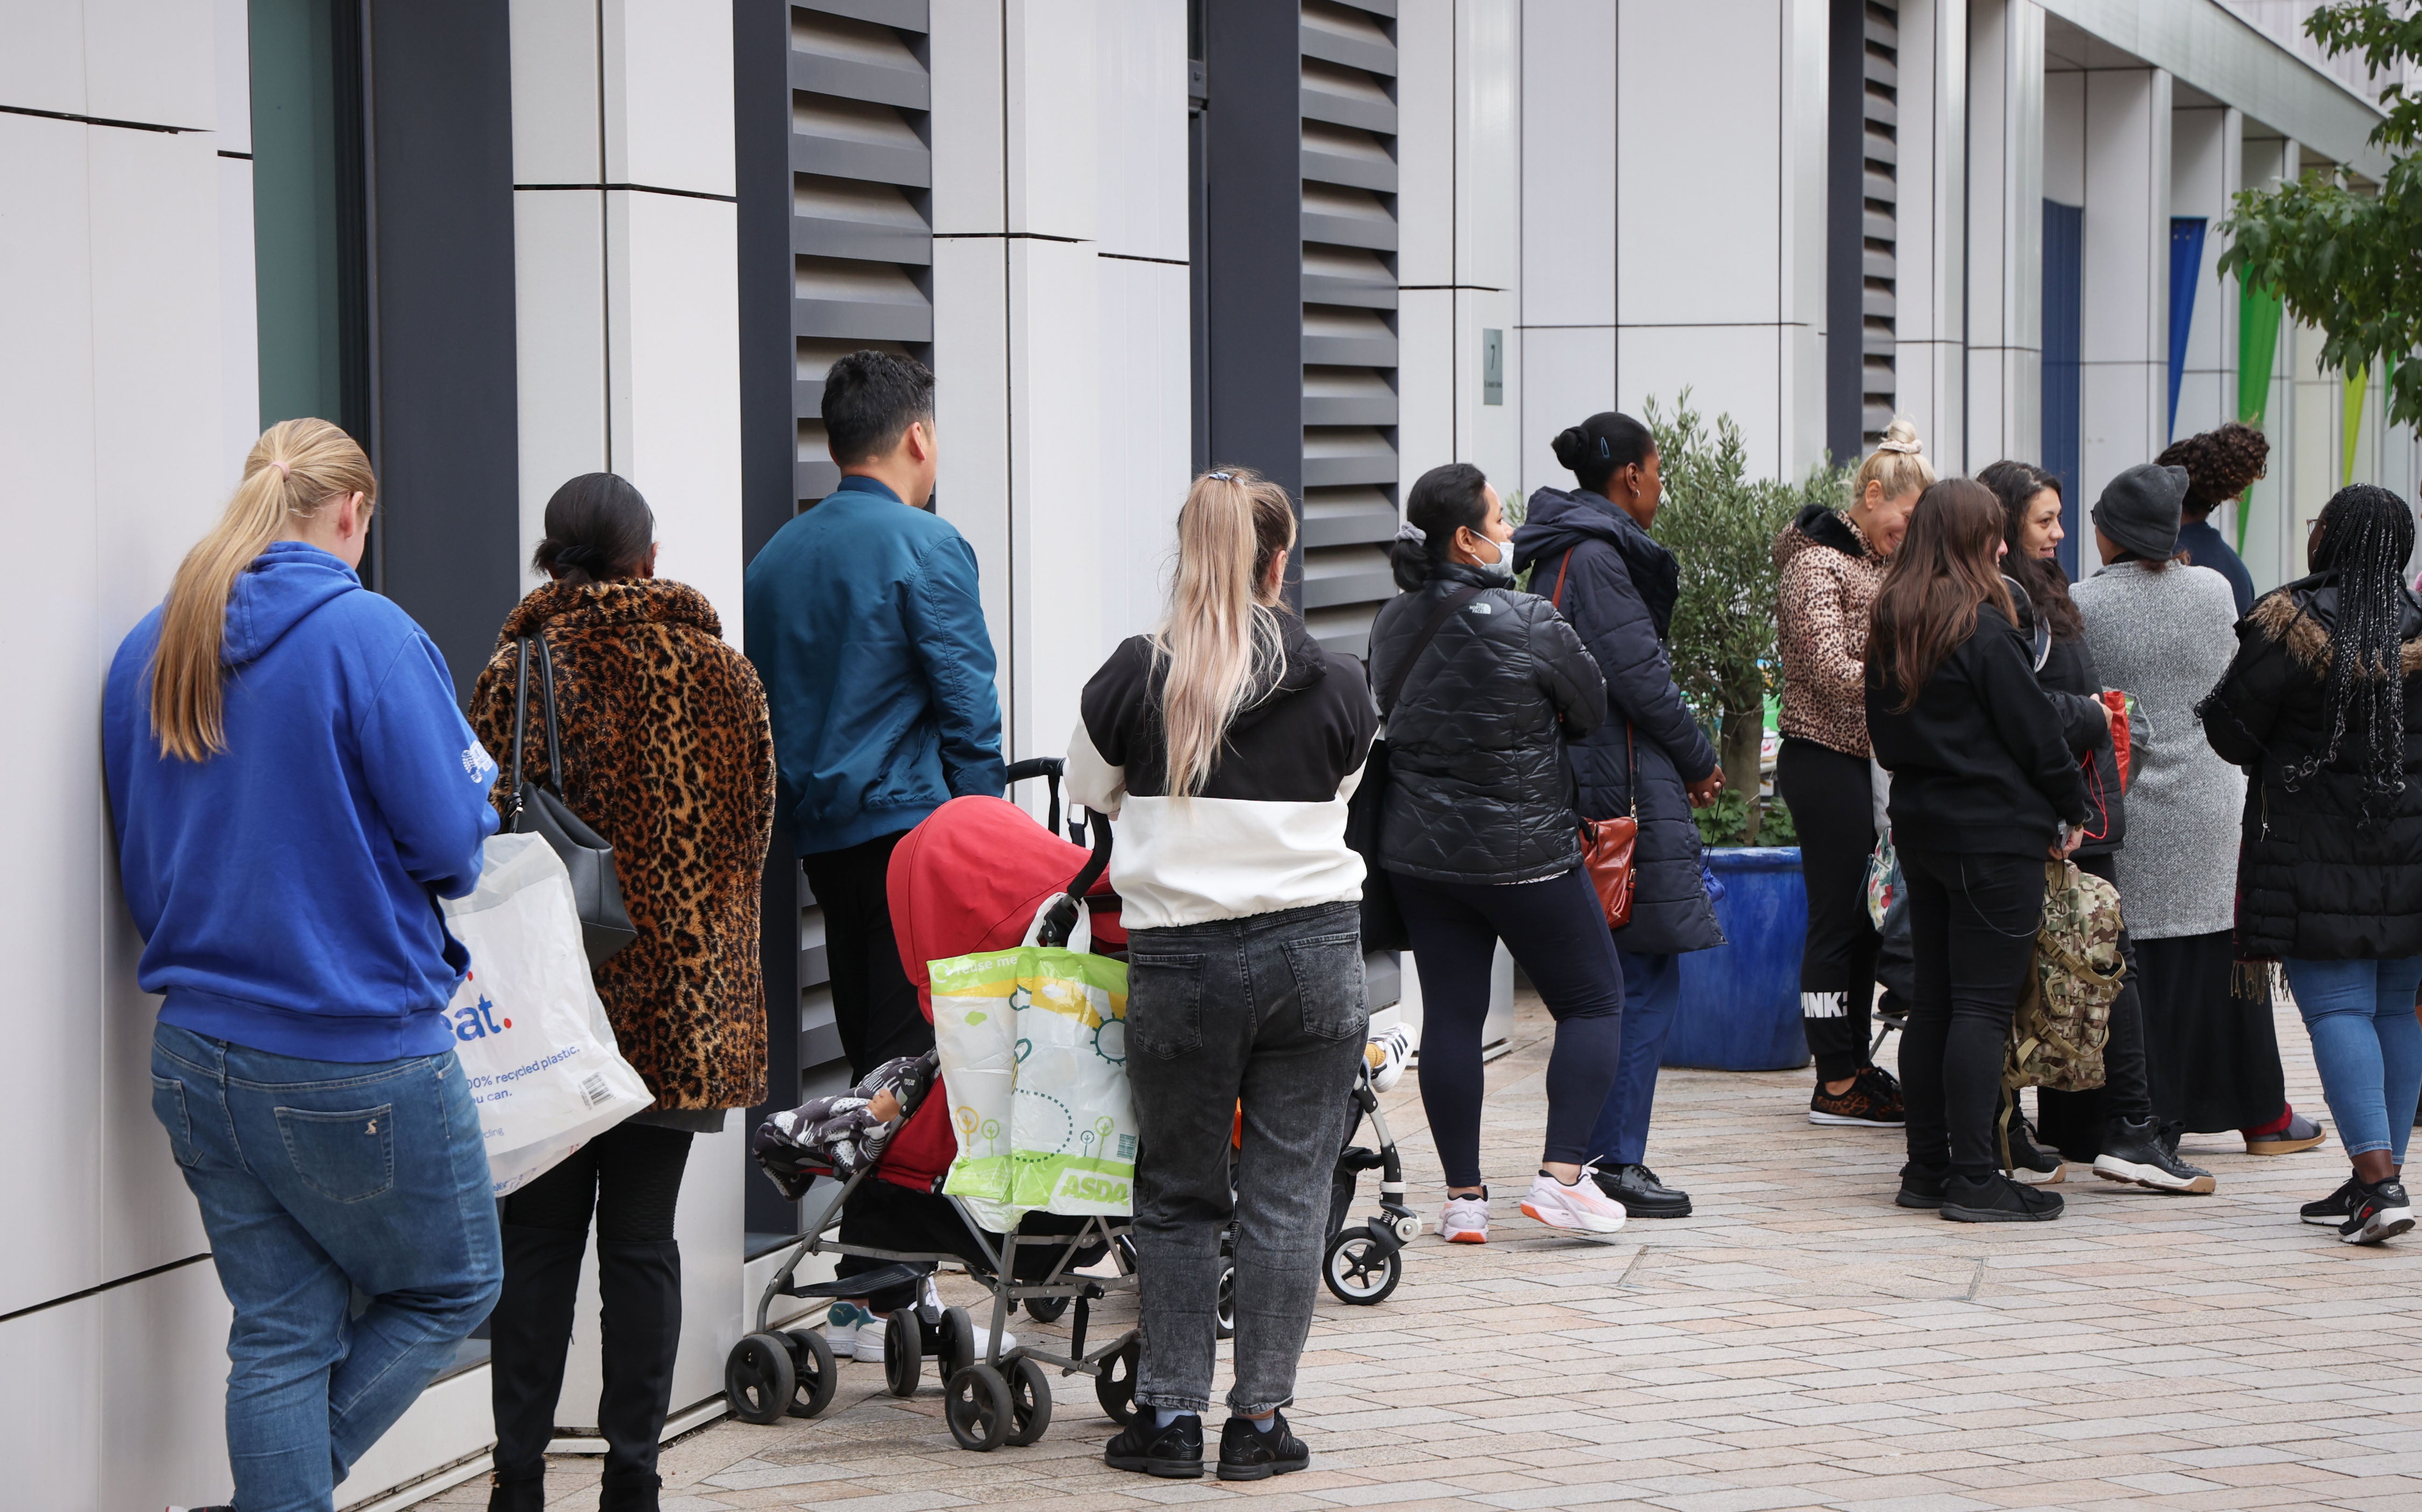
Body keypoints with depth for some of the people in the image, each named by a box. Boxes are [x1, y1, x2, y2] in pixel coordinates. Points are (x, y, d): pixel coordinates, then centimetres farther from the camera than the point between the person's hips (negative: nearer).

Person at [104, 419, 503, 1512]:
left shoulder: (147, 650, 7)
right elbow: (450, 837, -15)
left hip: (196, 1054, 6)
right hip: (357, 1059, -6)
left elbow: (140, 863, 14)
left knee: (280, 1334, 13)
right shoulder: (367, 634, -14)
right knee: (452, 1289, 14)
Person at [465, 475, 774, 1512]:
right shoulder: (722, 673, 3)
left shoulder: (519, 675, -6)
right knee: (642, 1240, 7)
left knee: (536, 1240, 5)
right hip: (684, 1000, 2)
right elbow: (752, 836, 9)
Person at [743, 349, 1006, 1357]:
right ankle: (873, 1300, -8)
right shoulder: (925, 547, -8)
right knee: (916, 1062, -5)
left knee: (871, 1058, 13)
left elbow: (761, 702, 18)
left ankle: (878, 1273, 15)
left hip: (819, 839, 7)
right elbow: (968, 707, -10)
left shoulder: (778, 554, 13)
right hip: (912, 829, -7)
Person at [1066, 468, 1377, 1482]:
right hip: (1313, 951, 0)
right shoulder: (1337, 686, -2)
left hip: (1180, 961, 0)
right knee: (1287, 1193, 6)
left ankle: (1171, 1414, 13)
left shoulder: (1131, 678, -4)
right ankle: (1260, 1418, 8)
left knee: (1177, 1195, 12)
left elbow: (1088, 794, 13)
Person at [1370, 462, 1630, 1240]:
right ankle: (1562, 1176, 0)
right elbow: (1593, 709, -6)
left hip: (1418, 852, 6)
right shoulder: (1527, 623, -17)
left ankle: (1463, 1197, 10)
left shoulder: (1393, 624, 3)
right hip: (1524, 854, -6)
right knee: (1593, 1000, 8)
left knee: (1451, 1014, 9)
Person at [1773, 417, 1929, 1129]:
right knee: (1838, 917, -5)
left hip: (1863, 759, 10)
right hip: (1826, 759, -9)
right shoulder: (1817, 565, -13)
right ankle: (1837, 1086, 0)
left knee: (1865, 915, 13)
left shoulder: (1874, 563, 16)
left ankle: (1855, 1064, 21)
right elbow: (1835, 674, -22)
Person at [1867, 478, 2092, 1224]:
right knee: (1983, 1007, -5)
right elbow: (2034, 733, -10)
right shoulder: (1984, 630, -15)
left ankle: (1927, 1168, 15)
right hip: (1995, 833, -8)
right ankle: (1973, 1180, -5)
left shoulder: (1888, 628, 8)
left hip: (1919, 825, 8)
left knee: (1932, 1002, 12)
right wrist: (2071, 810, 3)